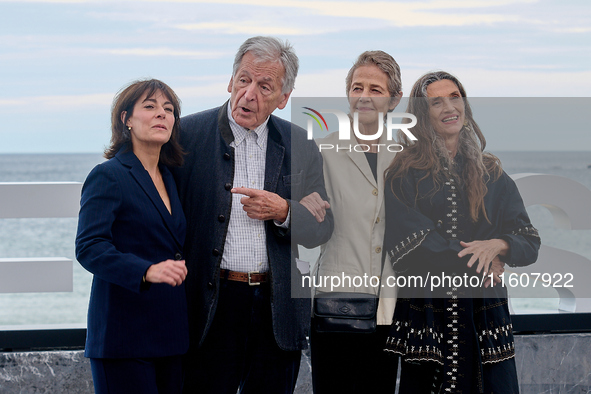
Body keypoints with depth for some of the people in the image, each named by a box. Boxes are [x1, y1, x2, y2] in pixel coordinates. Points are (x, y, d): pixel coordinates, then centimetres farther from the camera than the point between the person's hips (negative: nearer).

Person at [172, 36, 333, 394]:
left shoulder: (300, 146, 8)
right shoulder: (188, 135, -1)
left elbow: (321, 229, 9)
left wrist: (283, 213, -11)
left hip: (278, 310, 3)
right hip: (210, 307, -3)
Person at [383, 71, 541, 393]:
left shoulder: (491, 173, 12)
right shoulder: (404, 173, 3)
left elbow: (530, 243, 8)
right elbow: (406, 240, -9)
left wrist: (498, 245, -15)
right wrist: (479, 263, -10)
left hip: (484, 314, 2)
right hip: (426, 314, -2)